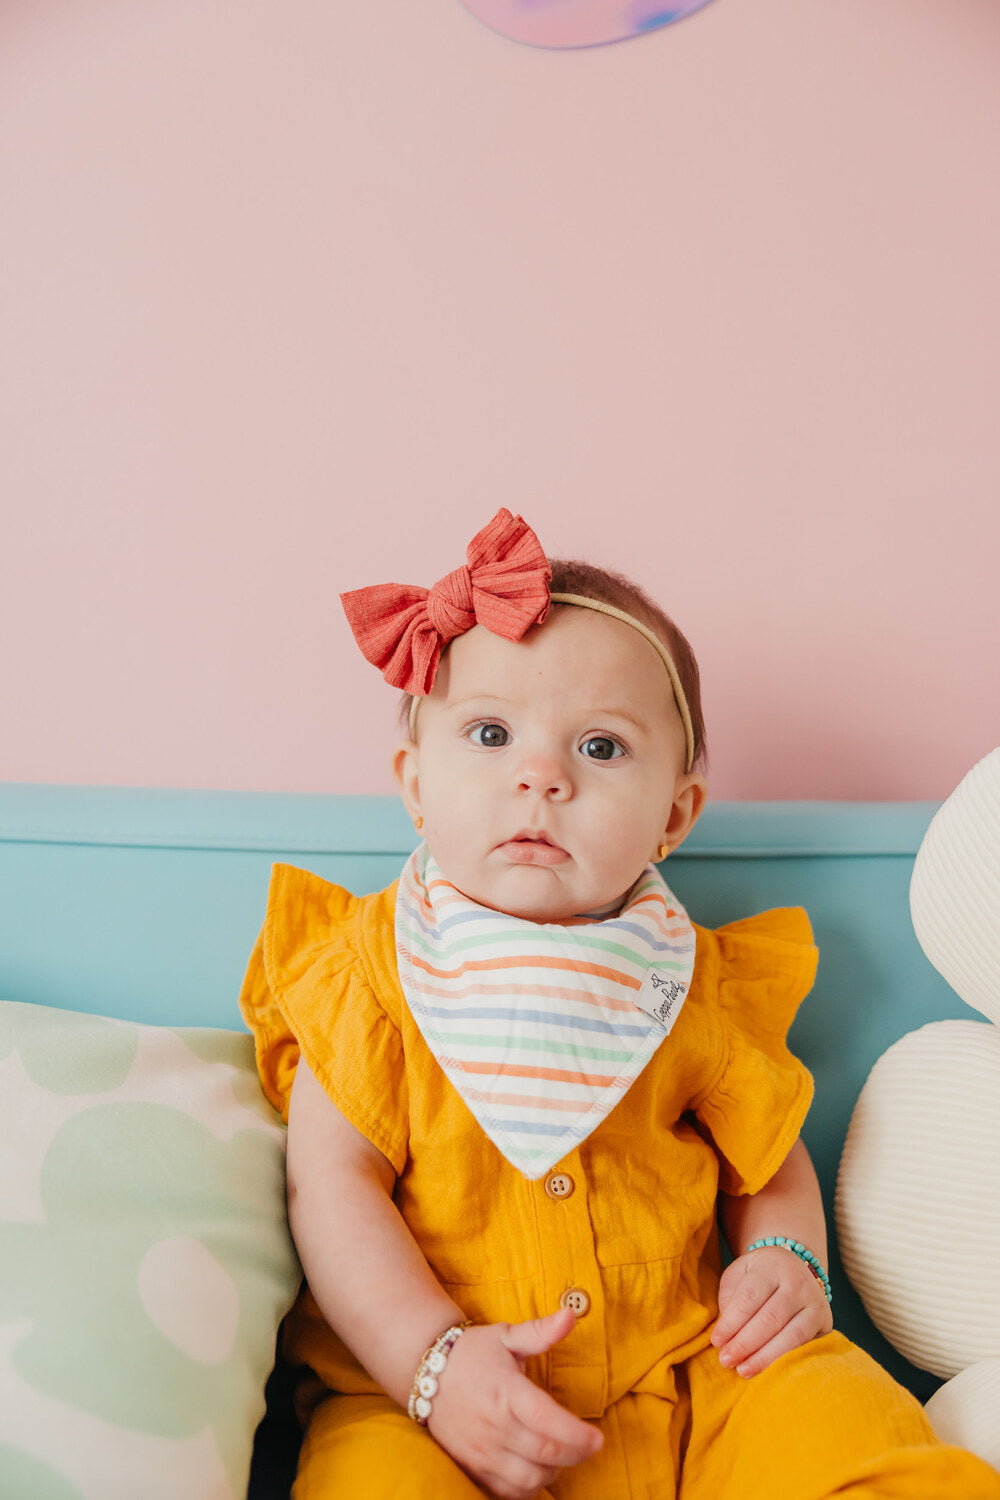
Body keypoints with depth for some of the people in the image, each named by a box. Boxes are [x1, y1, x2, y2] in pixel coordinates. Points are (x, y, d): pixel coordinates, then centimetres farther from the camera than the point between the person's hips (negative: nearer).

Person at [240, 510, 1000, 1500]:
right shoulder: (365, 972, -4)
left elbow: (768, 1161, 16)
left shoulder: (693, 989, 3)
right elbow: (331, 1182, -9)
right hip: (417, 1401, -2)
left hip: (685, 1375, 2)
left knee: (842, 1415, -19)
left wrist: (784, 1258, -5)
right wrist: (434, 1361, -19)